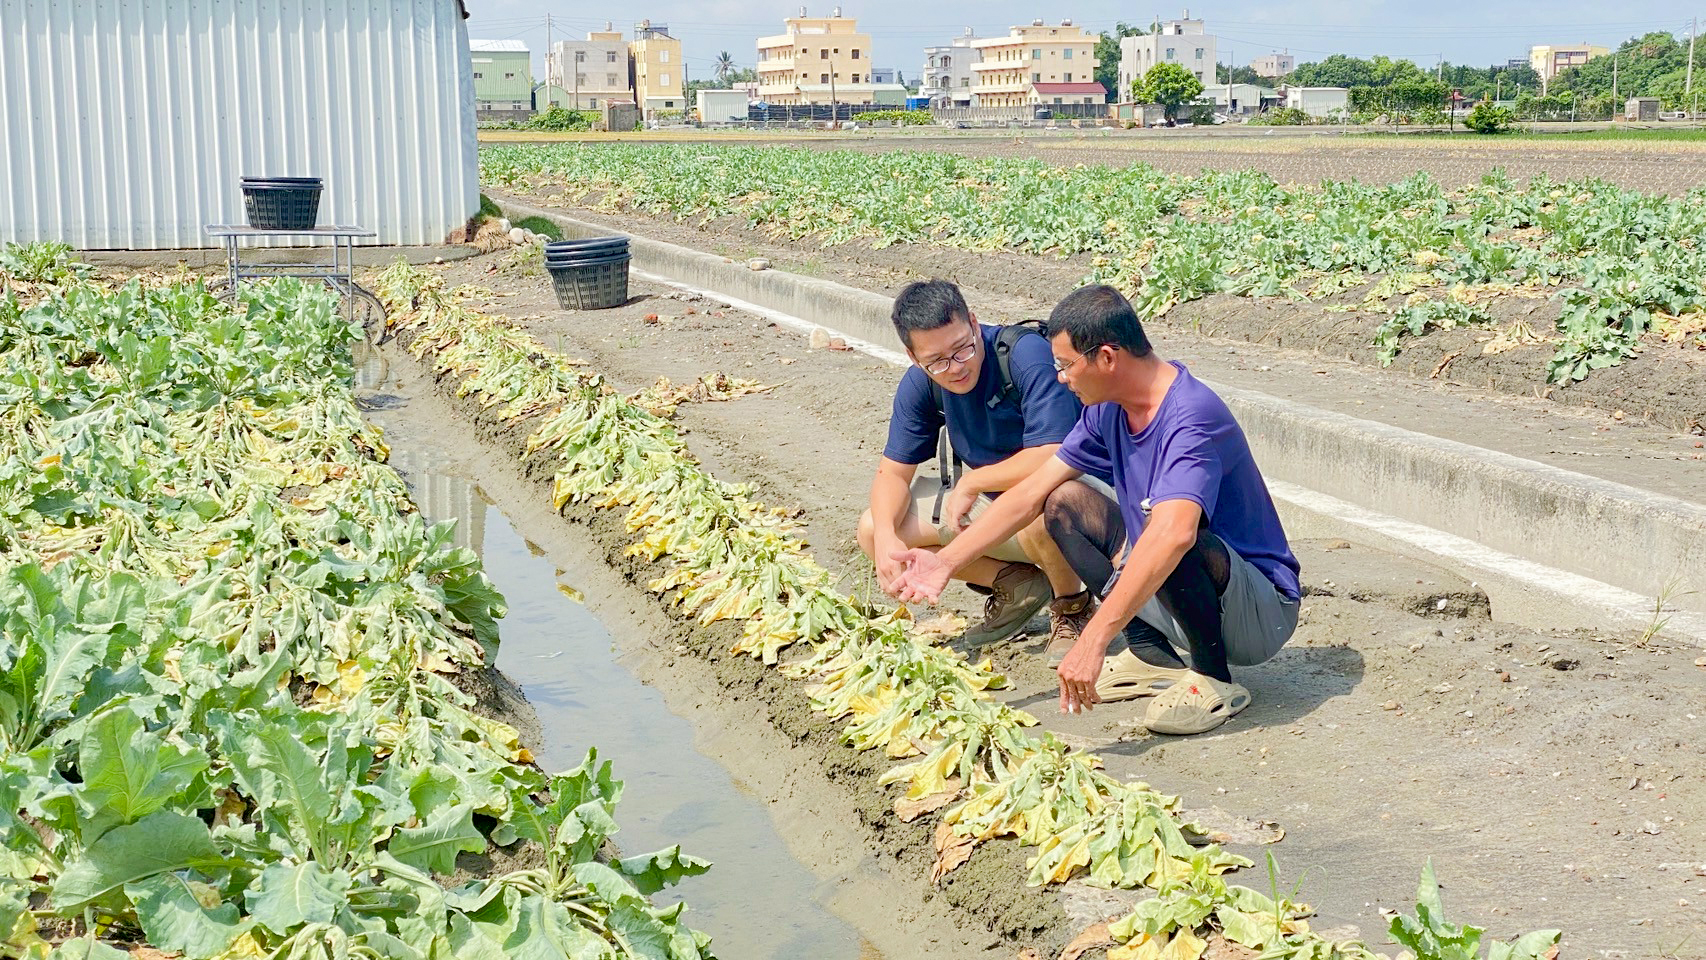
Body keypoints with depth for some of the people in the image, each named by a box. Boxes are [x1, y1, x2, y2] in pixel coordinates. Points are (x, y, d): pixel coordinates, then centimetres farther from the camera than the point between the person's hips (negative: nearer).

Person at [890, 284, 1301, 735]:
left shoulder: (1191, 417, -29)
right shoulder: (1110, 410, -1)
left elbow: (1172, 533, -45)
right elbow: (1033, 492, 7)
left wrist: (1093, 639, -48)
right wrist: (947, 561, 2)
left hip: (1262, 612, -8)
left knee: (1177, 546, -38)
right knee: (1065, 508, 5)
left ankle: (1215, 680, -13)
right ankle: (1151, 653, 4)